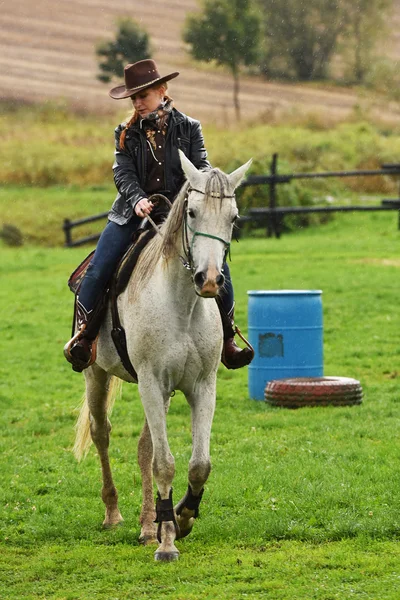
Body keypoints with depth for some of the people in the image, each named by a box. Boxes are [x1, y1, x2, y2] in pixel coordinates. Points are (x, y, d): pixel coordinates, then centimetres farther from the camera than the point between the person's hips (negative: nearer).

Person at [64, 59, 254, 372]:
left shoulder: (189, 128, 5)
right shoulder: (126, 133, 5)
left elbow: (201, 165, -4)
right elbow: (123, 173, -5)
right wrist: (138, 200, -26)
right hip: (134, 213, 1)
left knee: (218, 267, -16)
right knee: (98, 269, -16)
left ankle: (227, 337, 1)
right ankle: (84, 335, 2)